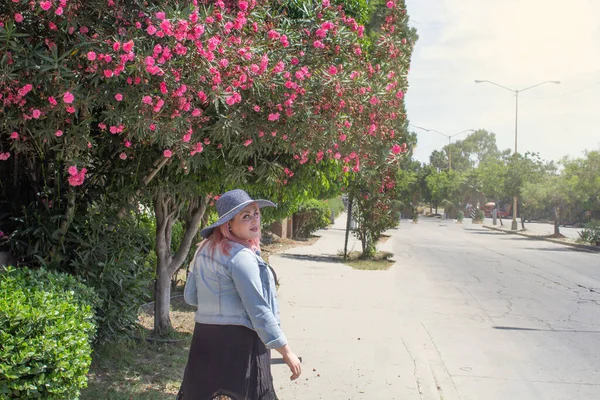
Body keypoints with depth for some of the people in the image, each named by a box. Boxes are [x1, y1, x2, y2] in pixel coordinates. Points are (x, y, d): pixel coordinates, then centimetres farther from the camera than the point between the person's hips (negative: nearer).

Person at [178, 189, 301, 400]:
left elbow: (191, 296, 14)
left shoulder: (205, 250, 10)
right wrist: (286, 351, -16)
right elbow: (258, 310, -20)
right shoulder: (241, 256, -16)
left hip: (205, 337, 9)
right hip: (238, 340, -9)